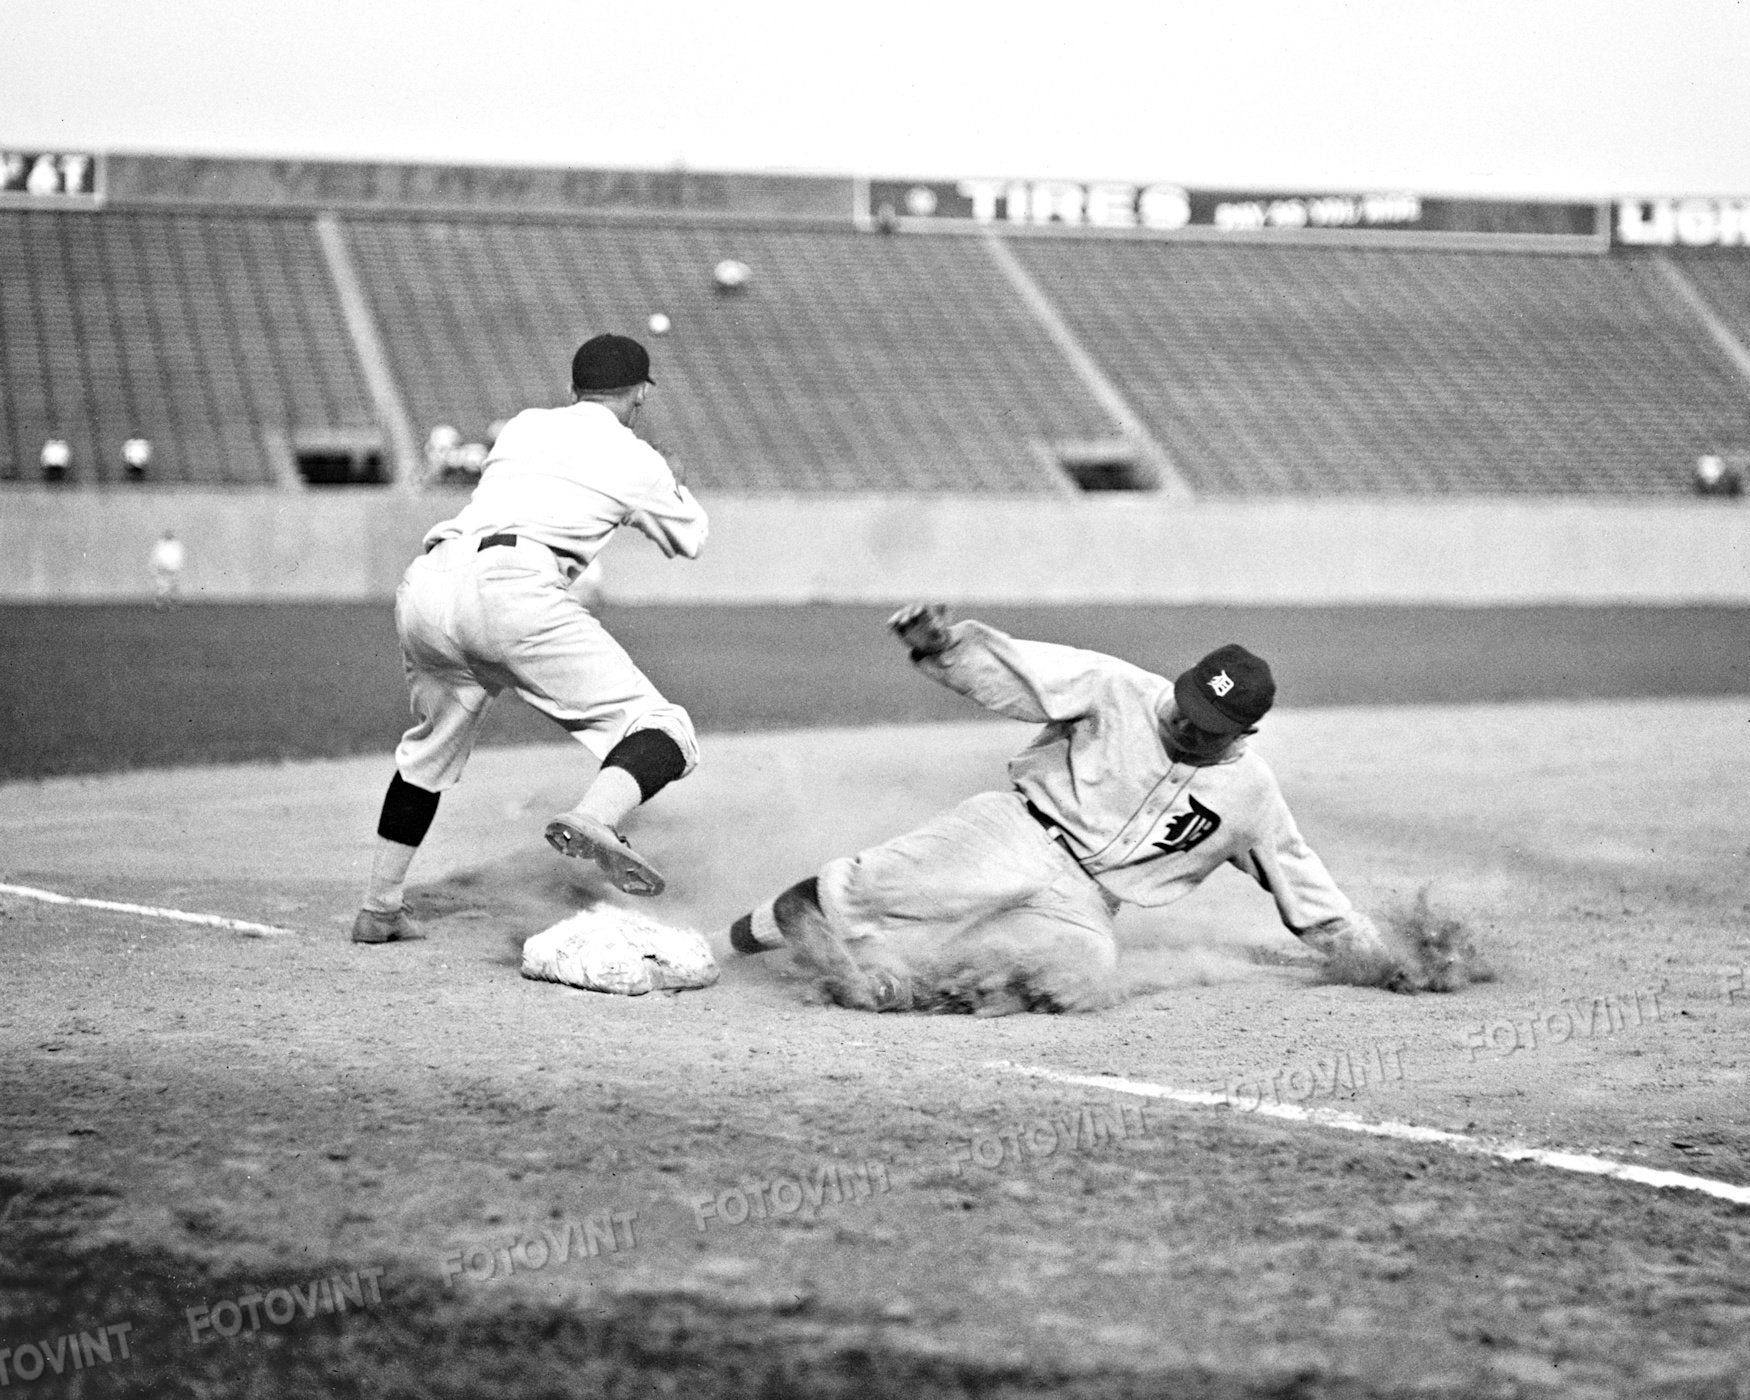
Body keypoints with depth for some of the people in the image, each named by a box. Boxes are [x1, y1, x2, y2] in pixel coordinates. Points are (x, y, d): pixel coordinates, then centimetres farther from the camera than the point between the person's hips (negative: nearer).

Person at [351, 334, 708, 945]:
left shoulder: (522, 425, 28)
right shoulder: (635, 459, 18)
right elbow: (690, 539, 35)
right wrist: (668, 477, 53)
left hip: (426, 581, 6)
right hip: (513, 590, -6)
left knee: (434, 741, 31)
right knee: (661, 733, -6)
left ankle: (378, 909, 34)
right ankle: (592, 819, -38)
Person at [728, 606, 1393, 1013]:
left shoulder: (1251, 793, 8)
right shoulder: (1119, 690, -4)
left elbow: (1298, 874, 21)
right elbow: (1007, 668, -11)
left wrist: (1374, 954, 23)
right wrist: (941, 642, -30)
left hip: (1083, 903, 2)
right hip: (1023, 832, -2)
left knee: (1085, 967, -33)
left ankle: (885, 977, -27)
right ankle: (790, 912, -10)